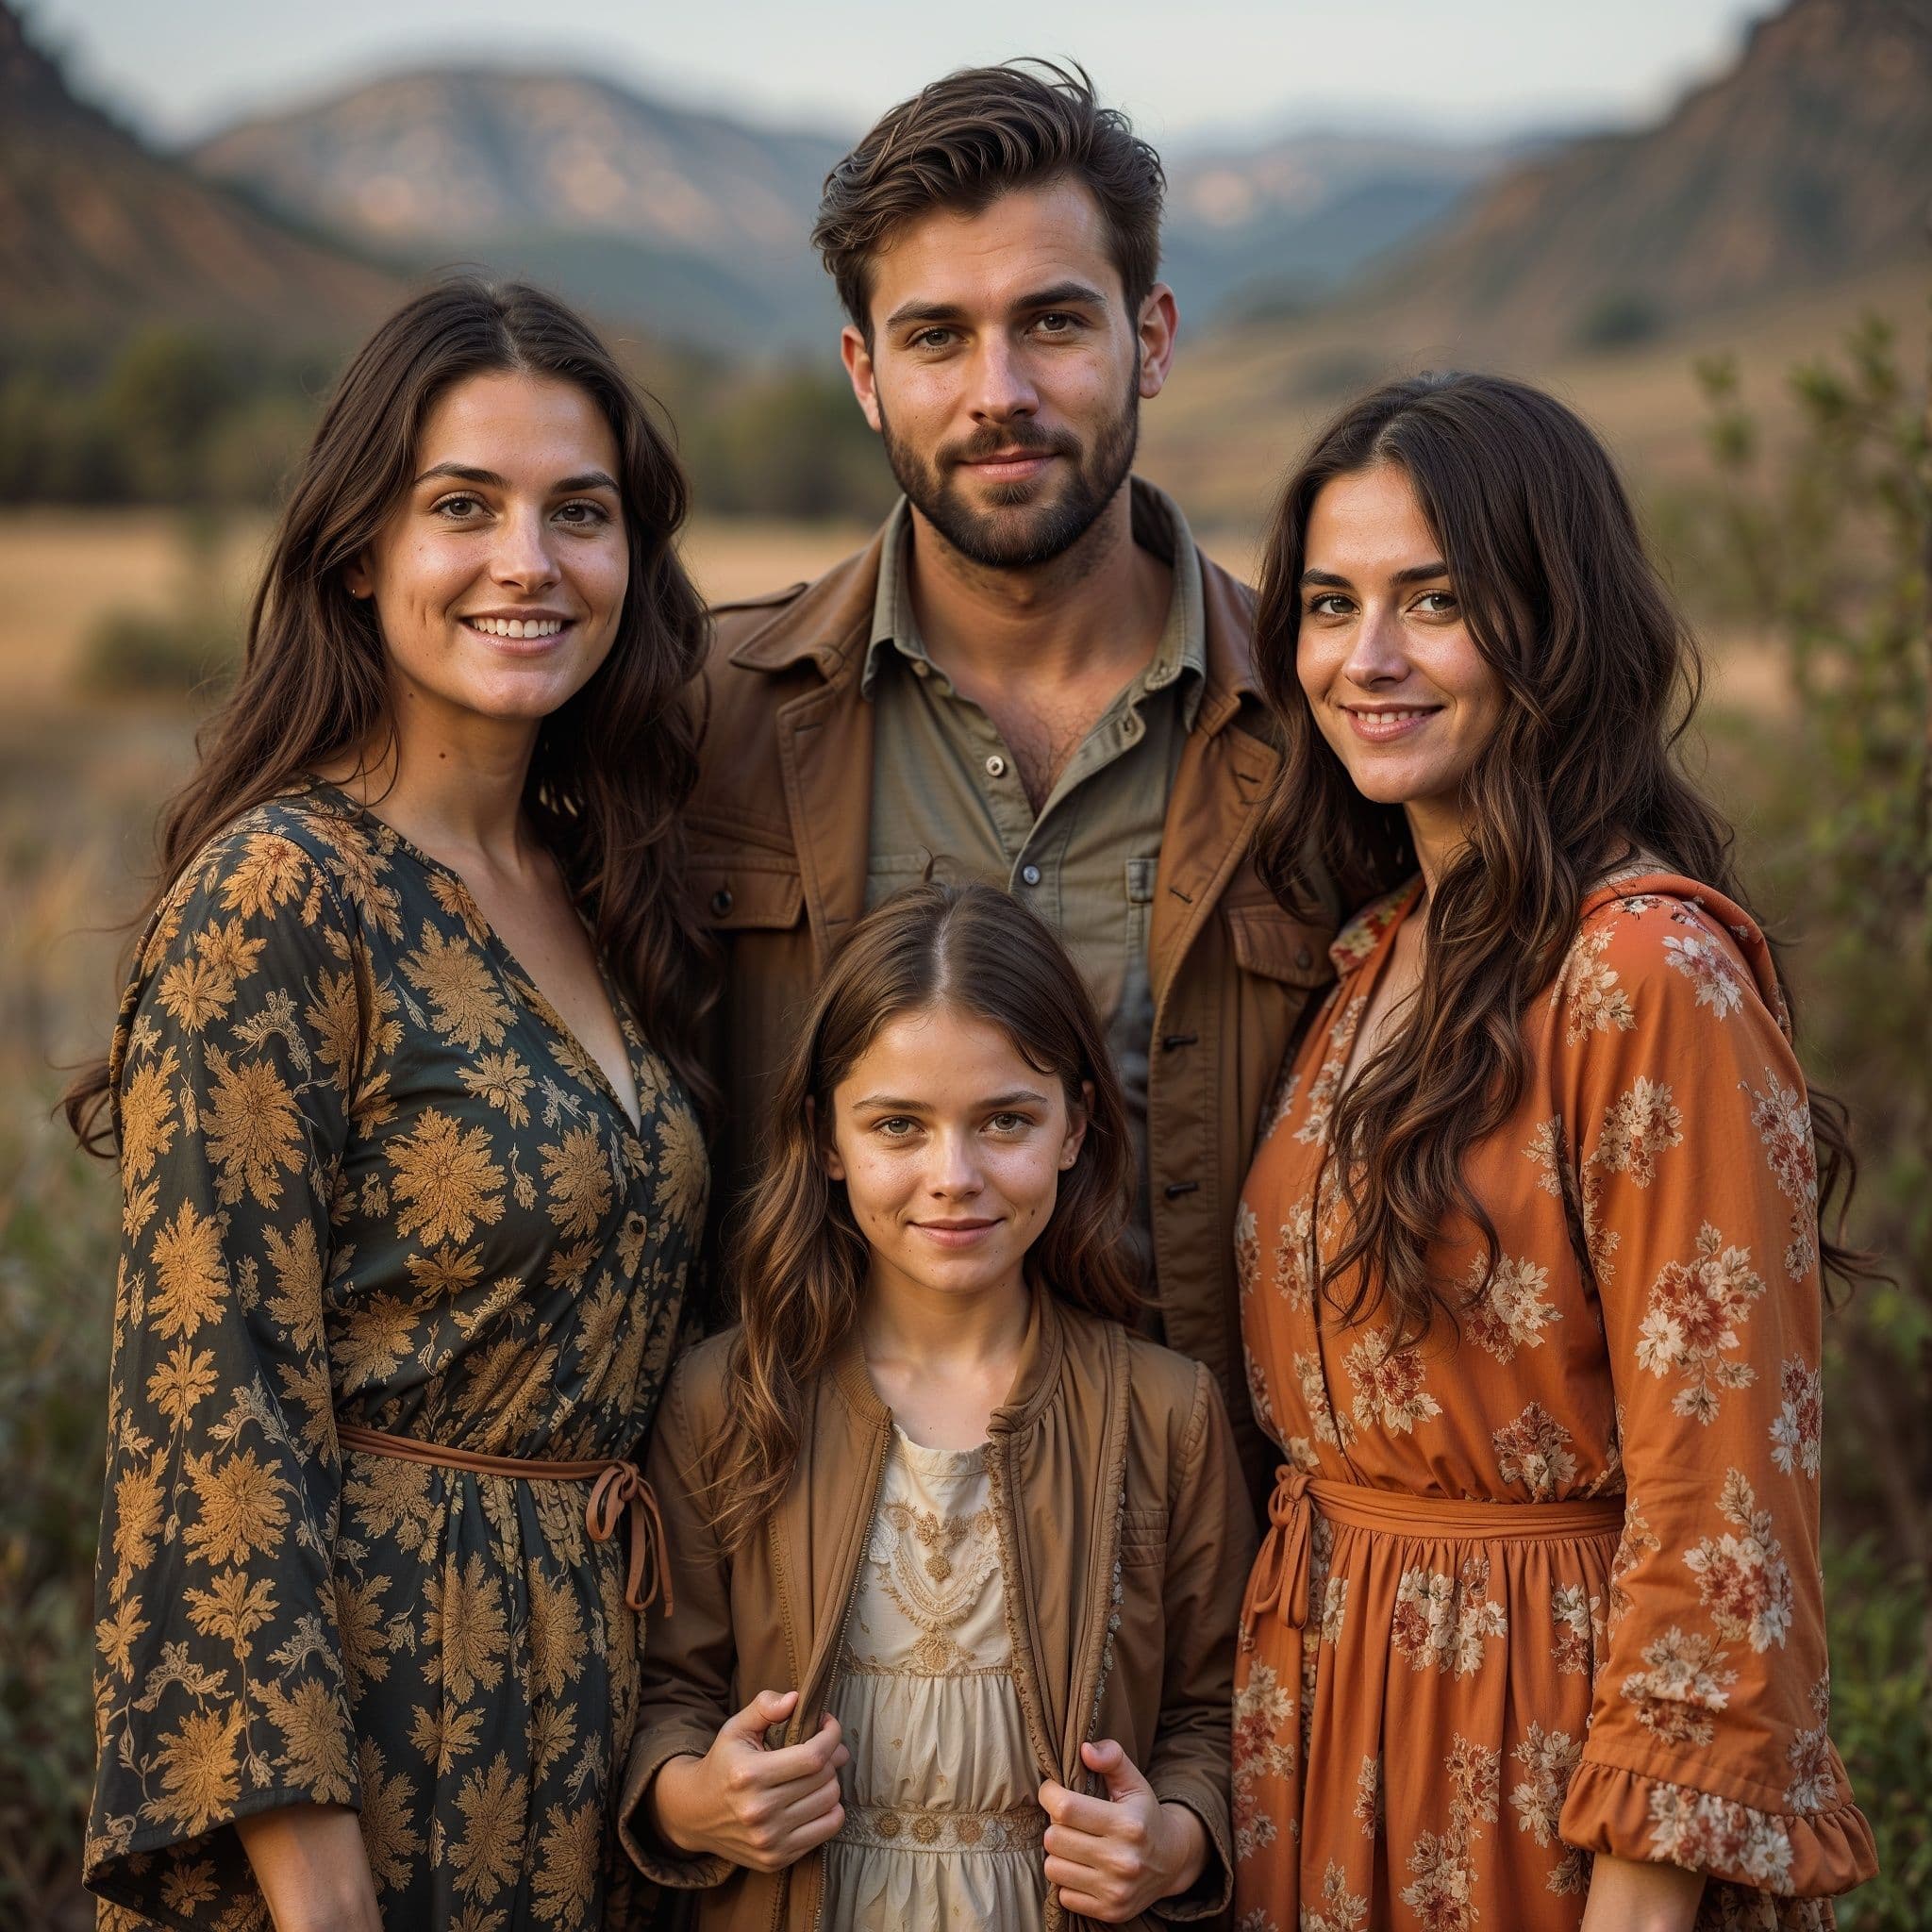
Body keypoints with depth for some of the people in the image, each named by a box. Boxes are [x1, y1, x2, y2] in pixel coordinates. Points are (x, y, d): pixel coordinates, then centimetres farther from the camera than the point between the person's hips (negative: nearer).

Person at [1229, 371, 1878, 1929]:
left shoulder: (1647, 973, -19)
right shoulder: (1378, 952, 6)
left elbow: (1718, 1482, -20)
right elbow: (1319, 1387, 10)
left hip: (1541, 1736, -8)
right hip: (1328, 1715, 8)